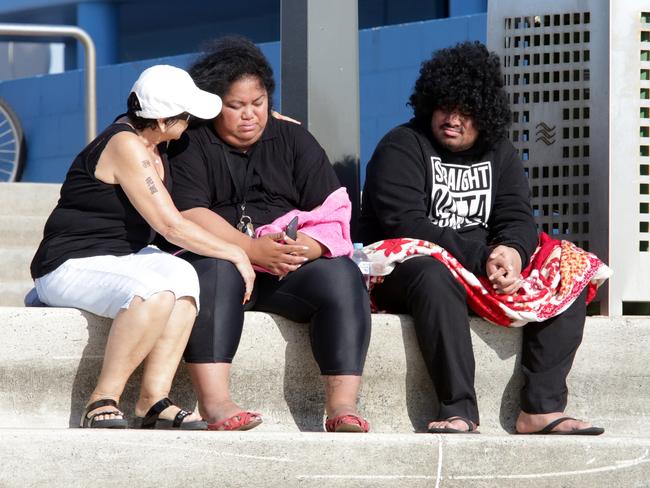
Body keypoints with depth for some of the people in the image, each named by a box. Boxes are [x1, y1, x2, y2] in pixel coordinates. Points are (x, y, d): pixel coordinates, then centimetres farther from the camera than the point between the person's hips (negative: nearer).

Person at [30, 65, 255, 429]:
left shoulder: (152, 141, 8)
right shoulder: (126, 146, -20)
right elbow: (169, 224, -22)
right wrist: (236, 254, -13)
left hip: (124, 259, 9)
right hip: (71, 267, -9)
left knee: (182, 275, -23)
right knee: (155, 292, -36)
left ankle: (154, 399, -28)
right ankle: (103, 401, -27)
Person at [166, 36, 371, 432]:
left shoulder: (294, 140, 15)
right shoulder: (190, 144, 6)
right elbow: (189, 215, -9)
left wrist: (306, 247, -17)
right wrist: (253, 249, -22)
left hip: (292, 271, 3)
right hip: (223, 258, -3)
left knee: (341, 276, -26)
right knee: (214, 271, -36)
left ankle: (343, 406, -36)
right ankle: (214, 401, -46)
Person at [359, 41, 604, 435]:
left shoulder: (499, 154, 16)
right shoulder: (402, 148, -4)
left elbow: (518, 220, 6)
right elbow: (405, 225, -17)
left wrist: (512, 252, -21)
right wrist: (482, 258, -25)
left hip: (487, 270, 6)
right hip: (404, 268, -6)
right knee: (435, 277, -40)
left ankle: (541, 409, -24)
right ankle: (459, 411, -45)